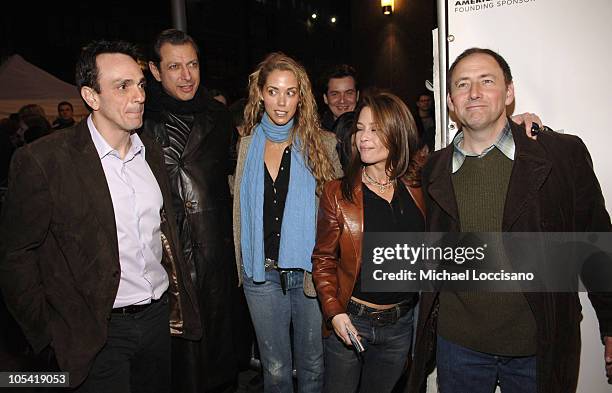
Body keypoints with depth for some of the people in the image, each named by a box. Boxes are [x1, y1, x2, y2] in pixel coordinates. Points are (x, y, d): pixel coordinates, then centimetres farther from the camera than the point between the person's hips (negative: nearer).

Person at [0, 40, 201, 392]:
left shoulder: (152, 153, 4)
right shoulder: (44, 160, -14)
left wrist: (177, 302, 12)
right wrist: (52, 334, -9)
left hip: (159, 317, 6)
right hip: (98, 334, -5)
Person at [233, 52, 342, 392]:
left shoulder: (323, 144, -3)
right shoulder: (248, 146, 4)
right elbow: (241, 212, 11)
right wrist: (243, 266, 9)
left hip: (311, 272, -1)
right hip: (262, 275, 2)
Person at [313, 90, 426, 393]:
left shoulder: (417, 183, -4)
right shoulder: (338, 193, -10)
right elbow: (323, 259, -5)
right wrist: (334, 311, -15)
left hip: (401, 323, 2)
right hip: (349, 320, -2)